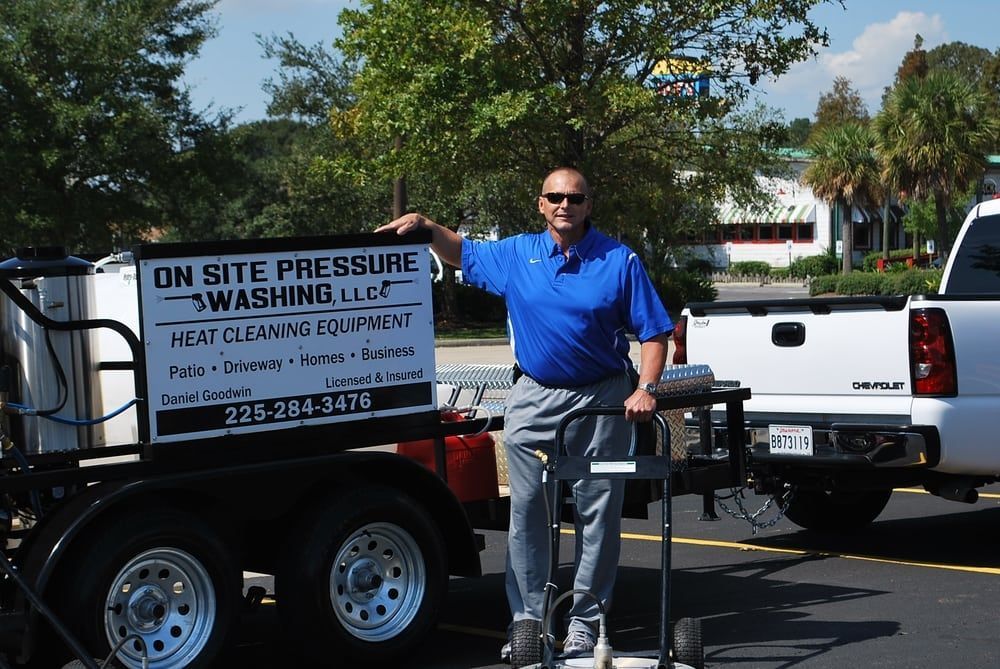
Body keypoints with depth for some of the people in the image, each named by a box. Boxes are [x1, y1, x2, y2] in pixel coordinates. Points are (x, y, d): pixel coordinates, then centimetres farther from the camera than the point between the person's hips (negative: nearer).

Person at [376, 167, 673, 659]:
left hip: (601, 401, -2)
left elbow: (653, 331, -1)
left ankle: (584, 622, 10)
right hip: (533, 399, 2)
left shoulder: (619, 261, -2)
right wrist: (425, 228, 2)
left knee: (598, 516, 2)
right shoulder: (517, 254, 6)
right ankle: (527, 619, 10)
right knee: (527, 514, 2)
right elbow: (462, 254, 20)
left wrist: (646, 388, -14)